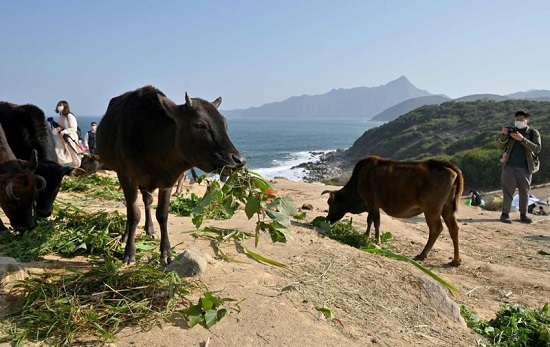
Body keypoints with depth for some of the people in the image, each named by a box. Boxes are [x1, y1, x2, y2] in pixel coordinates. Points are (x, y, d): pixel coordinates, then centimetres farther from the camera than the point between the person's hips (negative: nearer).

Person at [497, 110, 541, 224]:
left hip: (525, 167, 0)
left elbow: (537, 148, -11)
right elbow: (500, 147, 4)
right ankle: (505, 214, 2)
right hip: (509, 166, 0)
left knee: (524, 192, 5)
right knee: (508, 190, -2)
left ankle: (523, 215, 14)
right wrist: (504, 135, -13)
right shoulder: (511, 130, 7)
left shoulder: (534, 133, 4)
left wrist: (522, 139, -22)